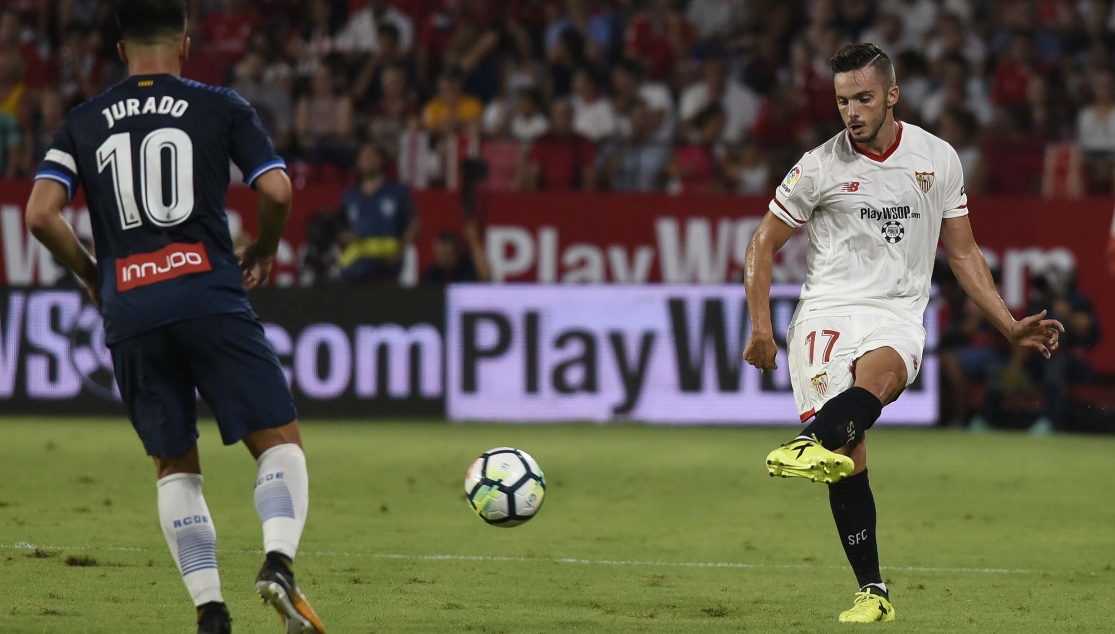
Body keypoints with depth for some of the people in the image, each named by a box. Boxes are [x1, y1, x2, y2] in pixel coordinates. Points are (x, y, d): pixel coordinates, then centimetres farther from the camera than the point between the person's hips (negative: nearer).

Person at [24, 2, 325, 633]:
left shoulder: (83, 122, 13)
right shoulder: (220, 107, 7)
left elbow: (42, 214, 3)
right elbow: (278, 192, -2)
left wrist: (91, 273, 18)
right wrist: (264, 251, 17)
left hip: (129, 312, 3)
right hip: (209, 294, -3)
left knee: (175, 466, 13)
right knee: (280, 439, 2)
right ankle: (279, 560, -23)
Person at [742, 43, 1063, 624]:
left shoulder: (938, 159, 9)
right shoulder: (820, 167, 3)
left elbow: (962, 253, 19)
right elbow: (763, 244, 12)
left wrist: (1011, 327, 12)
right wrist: (761, 327, 2)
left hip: (897, 317, 0)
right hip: (827, 312, 0)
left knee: (879, 371, -37)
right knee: (848, 459, -15)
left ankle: (813, 443, -65)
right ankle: (873, 592, -10)